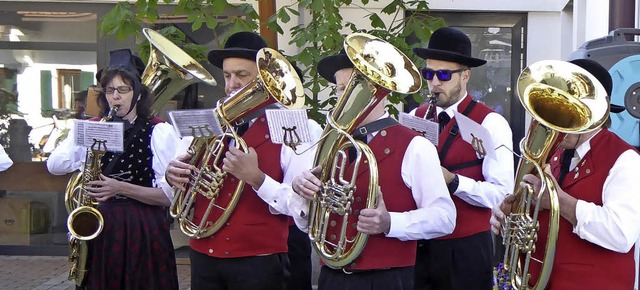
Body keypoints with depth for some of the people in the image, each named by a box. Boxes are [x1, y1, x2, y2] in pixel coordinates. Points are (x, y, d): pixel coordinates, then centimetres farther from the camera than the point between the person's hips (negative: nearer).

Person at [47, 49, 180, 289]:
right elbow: (53, 165, 4)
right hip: (99, 227, 3)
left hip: (143, 230, -3)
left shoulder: (159, 131, -3)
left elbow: (169, 194, -7)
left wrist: (121, 188, -19)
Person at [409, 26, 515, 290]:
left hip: (465, 251, -4)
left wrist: (453, 181, -25)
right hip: (417, 246, 4)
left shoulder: (490, 123, -7)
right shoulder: (414, 118, 7)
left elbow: (502, 194, -13)